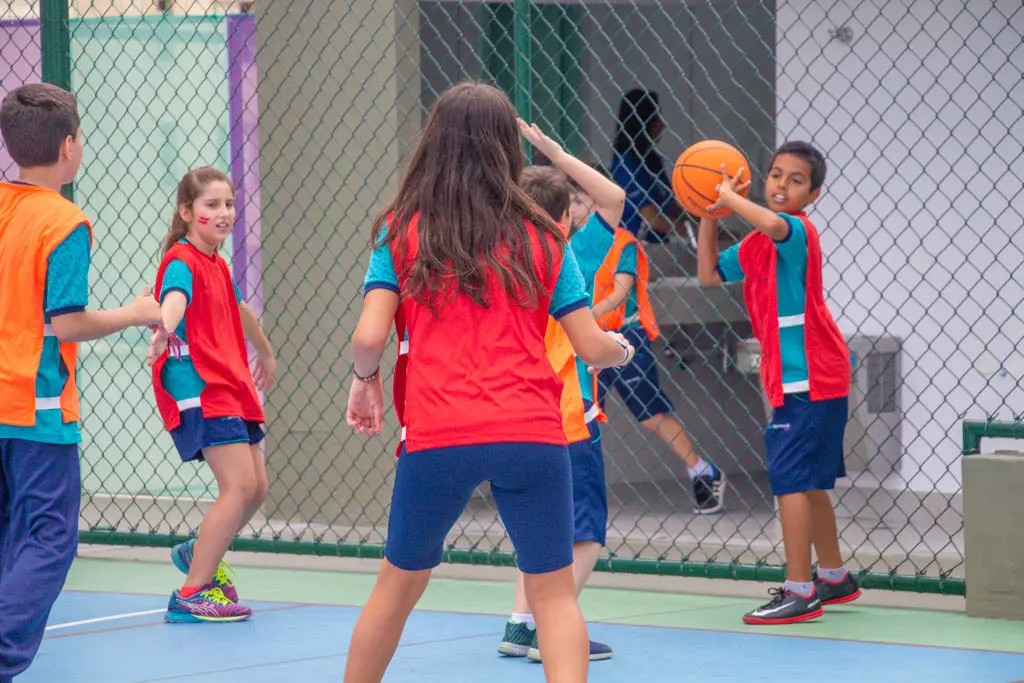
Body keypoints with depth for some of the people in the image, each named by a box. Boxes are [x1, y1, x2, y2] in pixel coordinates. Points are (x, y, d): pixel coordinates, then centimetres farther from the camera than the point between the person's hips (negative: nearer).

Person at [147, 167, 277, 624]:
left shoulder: (217, 264, 16)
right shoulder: (182, 261, -12)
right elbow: (175, 296, -36)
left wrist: (265, 351, 53)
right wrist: (164, 331, -58)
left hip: (231, 388, 9)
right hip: (196, 386, -9)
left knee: (255, 488, 9)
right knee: (240, 484, -18)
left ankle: (199, 553, 34)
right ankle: (191, 595, -13)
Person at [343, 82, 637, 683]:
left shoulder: (401, 230, 5)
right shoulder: (542, 237, 7)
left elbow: (369, 337, -5)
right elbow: (591, 347, 5)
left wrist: (366, 379, 17)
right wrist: (621, 350, 28)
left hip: (436, 436, 1)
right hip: (532, 434, 0)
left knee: (400, 581, 19)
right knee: (554, 593, 4)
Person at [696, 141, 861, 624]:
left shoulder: (798, 231, -14)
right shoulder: (755, 244, 13)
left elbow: (773, 222, -37)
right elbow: (709, 274, 19)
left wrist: (729, 197, -21)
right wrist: (709, 217, 8)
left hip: (808, 379, -10)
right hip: (791, 380, 10)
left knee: (791, 478, -12)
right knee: (808, 482, 19)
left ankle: (799, 592, -10)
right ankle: (835, 578, 32)